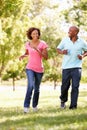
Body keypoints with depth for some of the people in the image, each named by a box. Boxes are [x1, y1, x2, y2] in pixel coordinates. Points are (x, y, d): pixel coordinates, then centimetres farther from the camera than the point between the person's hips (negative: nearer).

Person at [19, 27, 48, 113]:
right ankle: (26, 106, -20)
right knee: (30, 86, -22)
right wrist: (23, 56, 1)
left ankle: (35, 105, 31)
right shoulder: (28, 44, 2)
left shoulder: (42, 44, -6)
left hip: (39, 69, 0)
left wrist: (37, 50, -22)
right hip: (30, 68, 0)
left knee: (36, 88, 10)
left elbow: (46, 57, -11)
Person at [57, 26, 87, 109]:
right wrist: (62, 52, -12)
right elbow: (58, 49, 10)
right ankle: (63, 100, 32)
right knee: (65, 86, 4)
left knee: (75, 86, -5)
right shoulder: (65, 40, 2)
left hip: (76, 67, -1)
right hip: (66, 67, 1)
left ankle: (73, 105, 1)